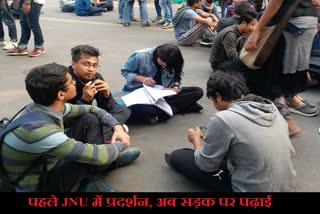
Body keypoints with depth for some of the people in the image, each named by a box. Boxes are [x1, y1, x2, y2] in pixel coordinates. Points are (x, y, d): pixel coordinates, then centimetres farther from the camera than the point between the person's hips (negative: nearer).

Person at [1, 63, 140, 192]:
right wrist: (121, 145, -15)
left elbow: (92, 110, 5)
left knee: (90, 119, -2)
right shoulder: (38, 130, -38)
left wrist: (117, 126, -10)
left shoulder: (52, 107, -12)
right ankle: (112, 162, 6)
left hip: (49, 163, 8)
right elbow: (97, 156, -35)